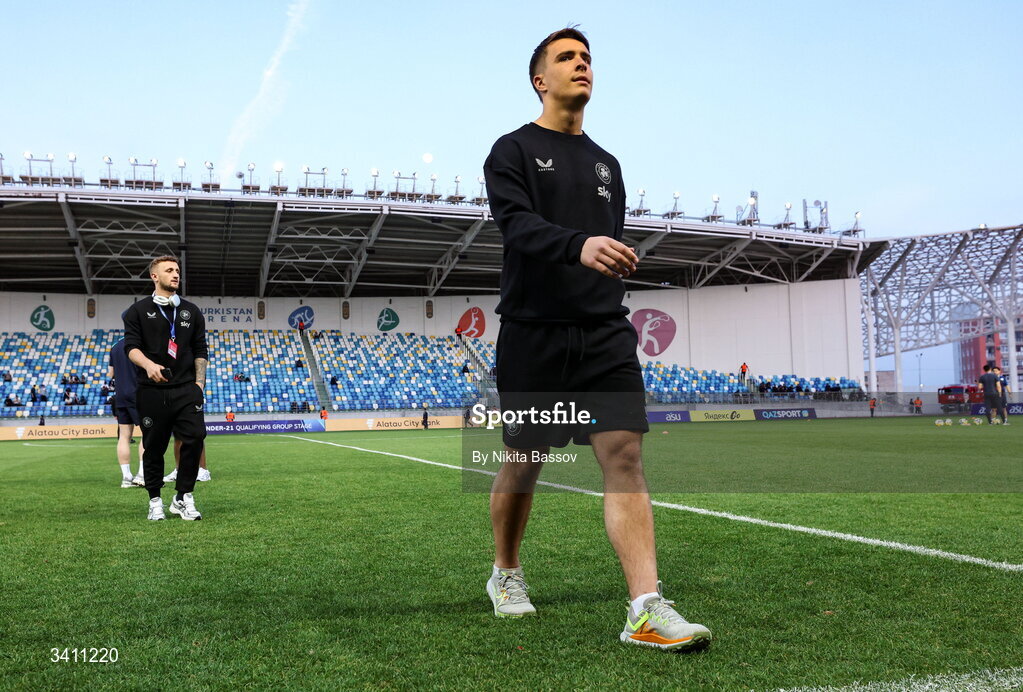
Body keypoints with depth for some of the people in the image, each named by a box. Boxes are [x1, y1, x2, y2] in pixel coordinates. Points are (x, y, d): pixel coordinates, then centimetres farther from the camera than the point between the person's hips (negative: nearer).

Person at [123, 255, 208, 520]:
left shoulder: (191, 311, 15)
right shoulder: (139, 311, 6)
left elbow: (200, 351, 14)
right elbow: (131, 346, -5)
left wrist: (199, 384, 3)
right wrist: (149, 365, -25)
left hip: (186, 389, 2)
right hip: (152, 391, -2)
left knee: (195, 438, -12)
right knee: (154, 447, 3)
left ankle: (183, 498, 0)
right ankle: (155, 502, 16)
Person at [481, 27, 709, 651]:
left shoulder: (606, 164, 20)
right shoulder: (514, 150, 2)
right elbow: (517, 224, -16)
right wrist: (578, 246, -35)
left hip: (604, 335, 4)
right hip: (533, 333, -3)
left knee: (624, 453, -11)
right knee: (524, 459, 7)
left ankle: (647, 610, -15)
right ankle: (506, 574, 31)